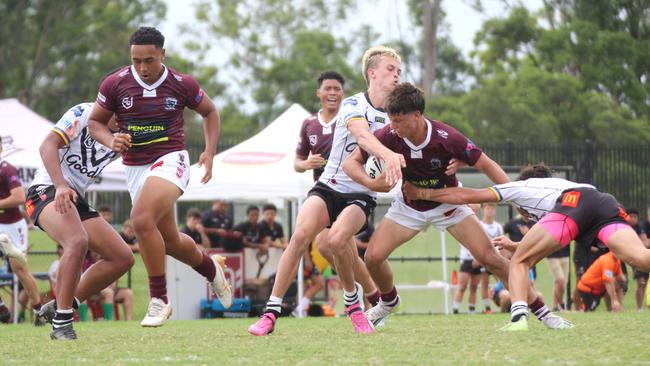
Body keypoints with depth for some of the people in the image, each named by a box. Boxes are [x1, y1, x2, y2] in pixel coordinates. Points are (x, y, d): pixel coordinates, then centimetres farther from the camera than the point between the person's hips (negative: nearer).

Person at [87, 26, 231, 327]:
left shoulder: (182, 84, -5)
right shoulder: (114, 84, -4)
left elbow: (209, 112, 12)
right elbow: (95, 121, 7)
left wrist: (209, 152, 2)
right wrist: (111, 141, -14)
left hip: (170, 160, -4)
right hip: (134, 166, 4)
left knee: (142, 220, -29)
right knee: (170, 241, 13)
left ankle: (159, 300, -17)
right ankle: (210, 267, 47)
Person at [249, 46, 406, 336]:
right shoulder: (353, 105, -8)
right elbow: (363, 135, -30)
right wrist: (388, 154, -50)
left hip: (362, 195, 1)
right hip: (329, 187, -1)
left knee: (335, 240, -30)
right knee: (301, 235, -27)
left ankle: (352, 302, -5)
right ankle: (271, 313, -21)